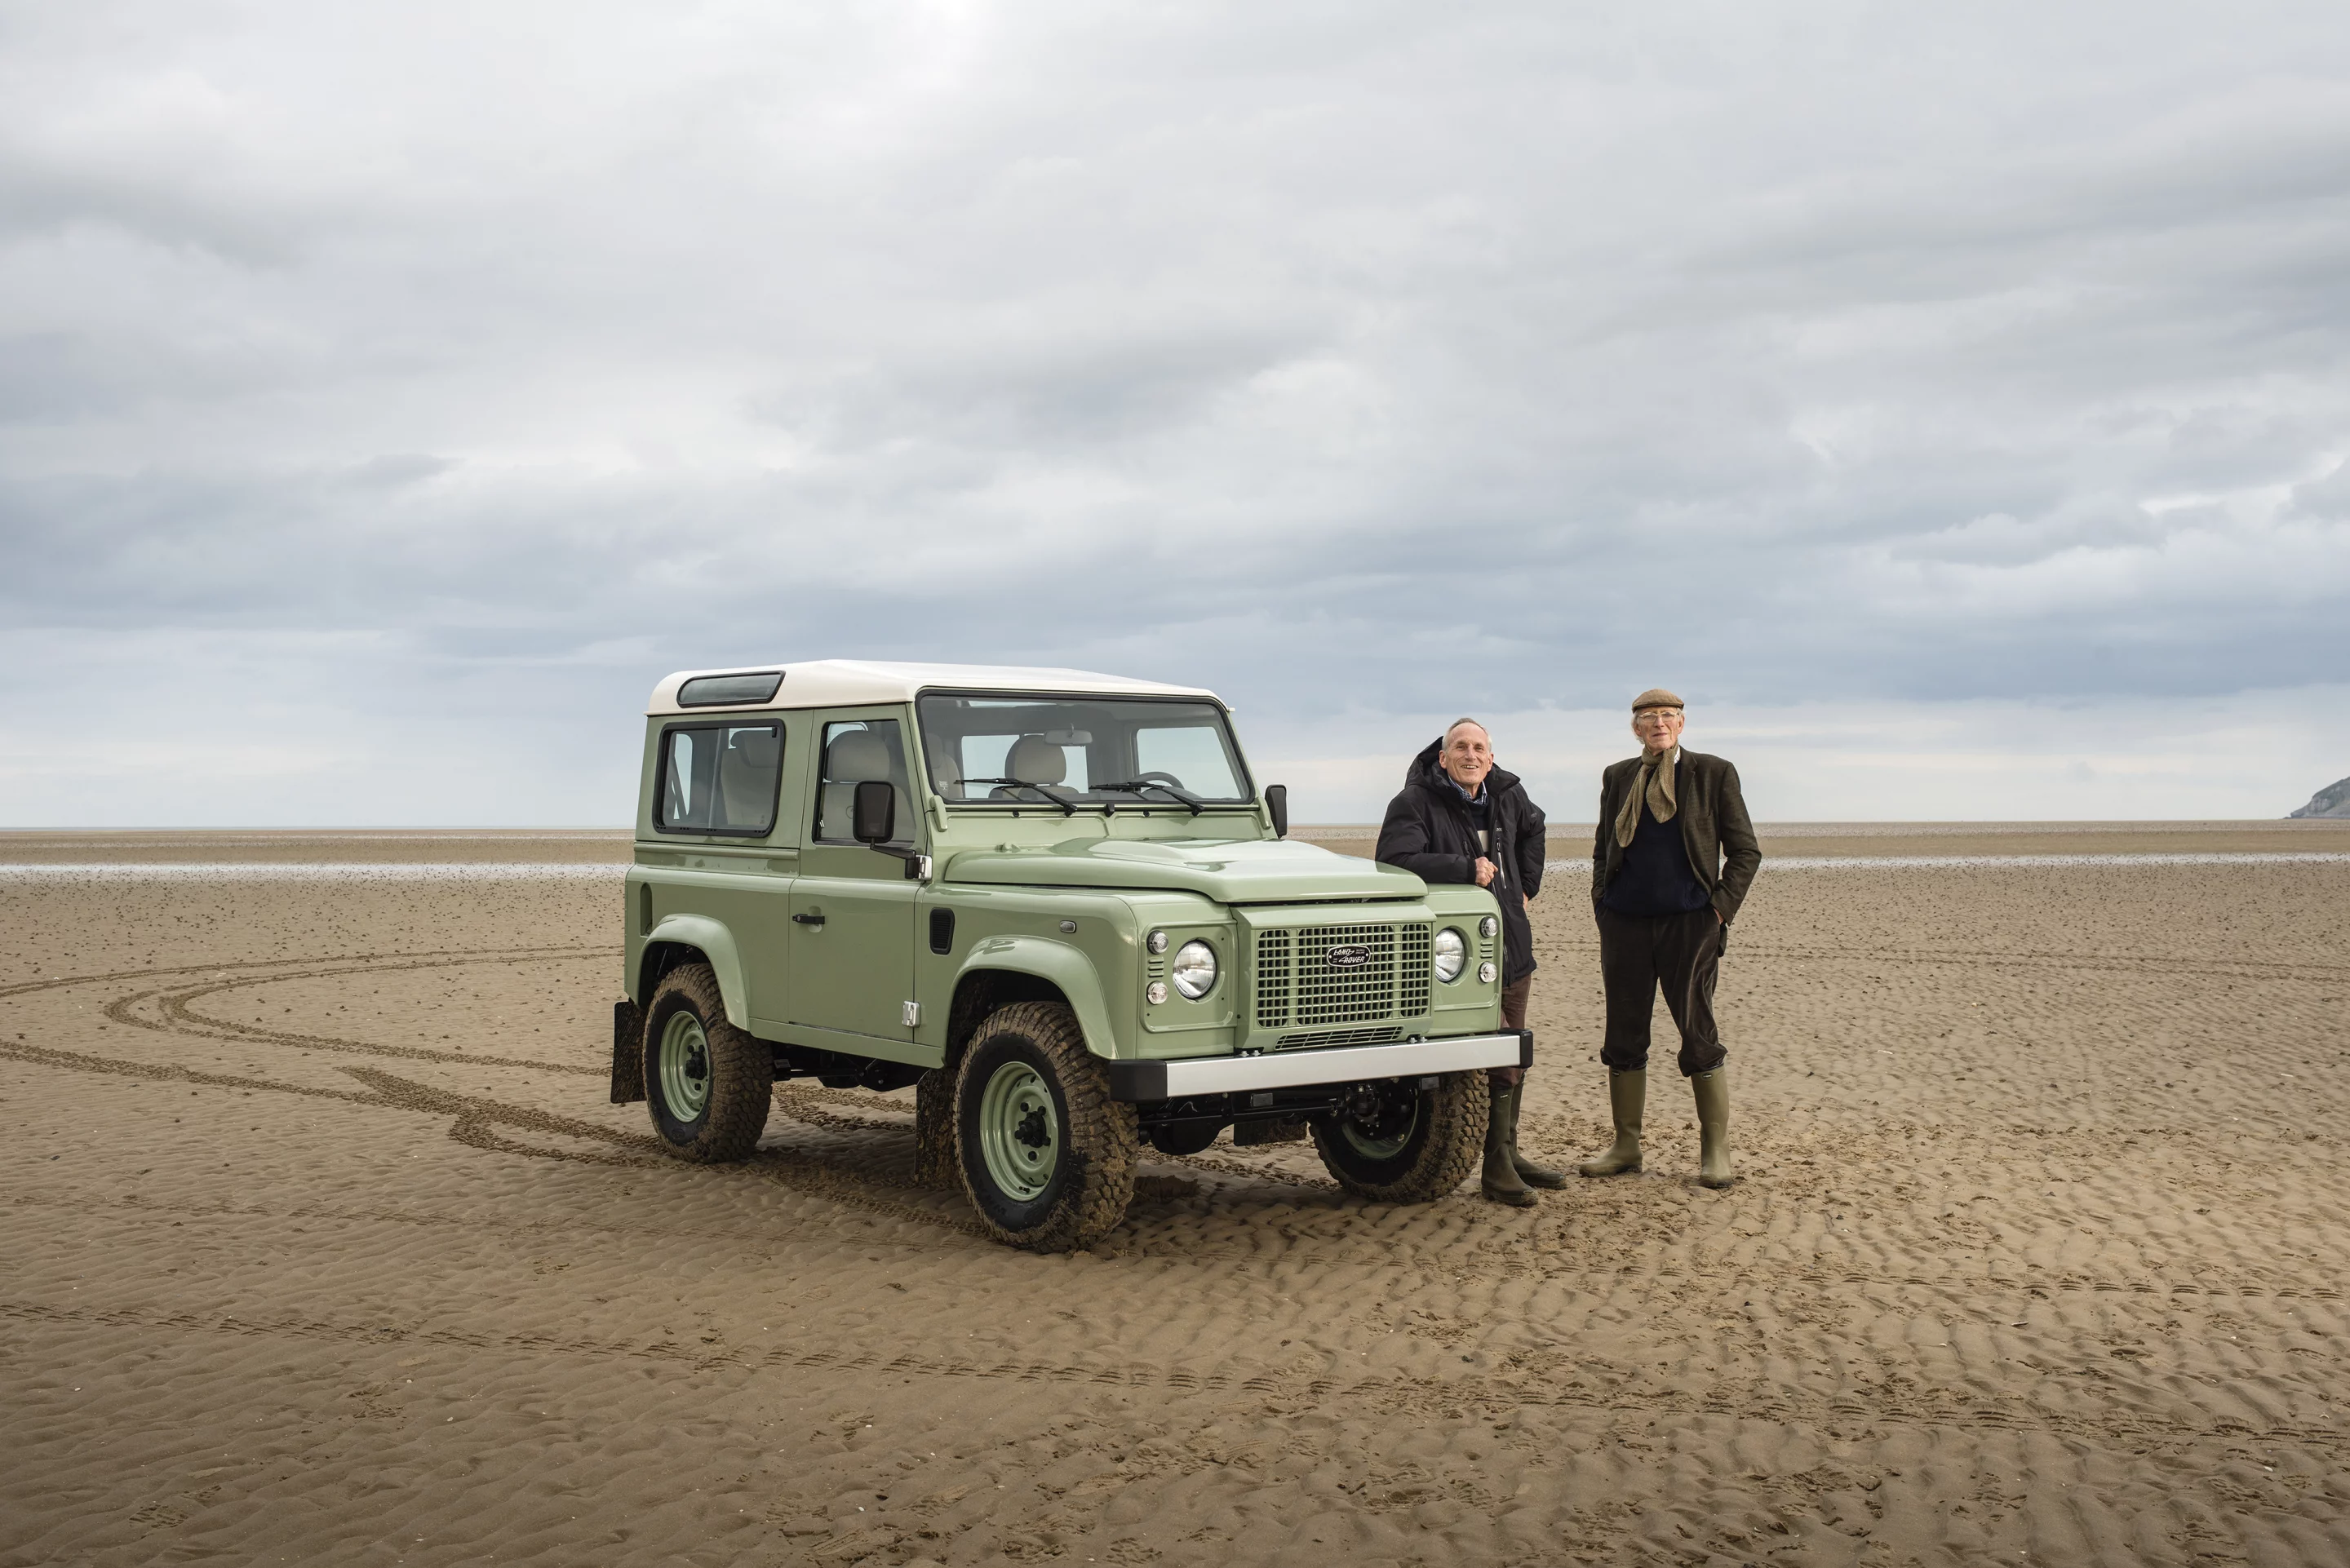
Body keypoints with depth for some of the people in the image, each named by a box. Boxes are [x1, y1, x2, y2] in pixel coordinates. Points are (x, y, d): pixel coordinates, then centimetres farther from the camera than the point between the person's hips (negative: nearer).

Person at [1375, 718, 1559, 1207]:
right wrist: (1467, 869, -26)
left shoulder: (1507, 794, 8)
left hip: (1513, 949, 7)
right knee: (1501, 1062, -13)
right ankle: (1497, 1169, -3)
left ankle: (1509, 1154, 28)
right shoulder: (1415, 803, -12)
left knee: (1514, 1062, 15)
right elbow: (1394, 860, -27)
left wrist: (1527, 884, 22)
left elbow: (1532, 826, 32)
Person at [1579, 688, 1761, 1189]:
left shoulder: (1714, 774, 2)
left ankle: (1715, 1151, 7)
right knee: (1624, 1036, 6)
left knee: (1699, 1035, -1)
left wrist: (1720, 908, -6)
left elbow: (1745, 851, 4)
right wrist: (1601, 903, 6)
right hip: (1625, 923, 3)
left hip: (1689, 923, -3)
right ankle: (1625, 1145, 15)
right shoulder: (1616, 777, 11)